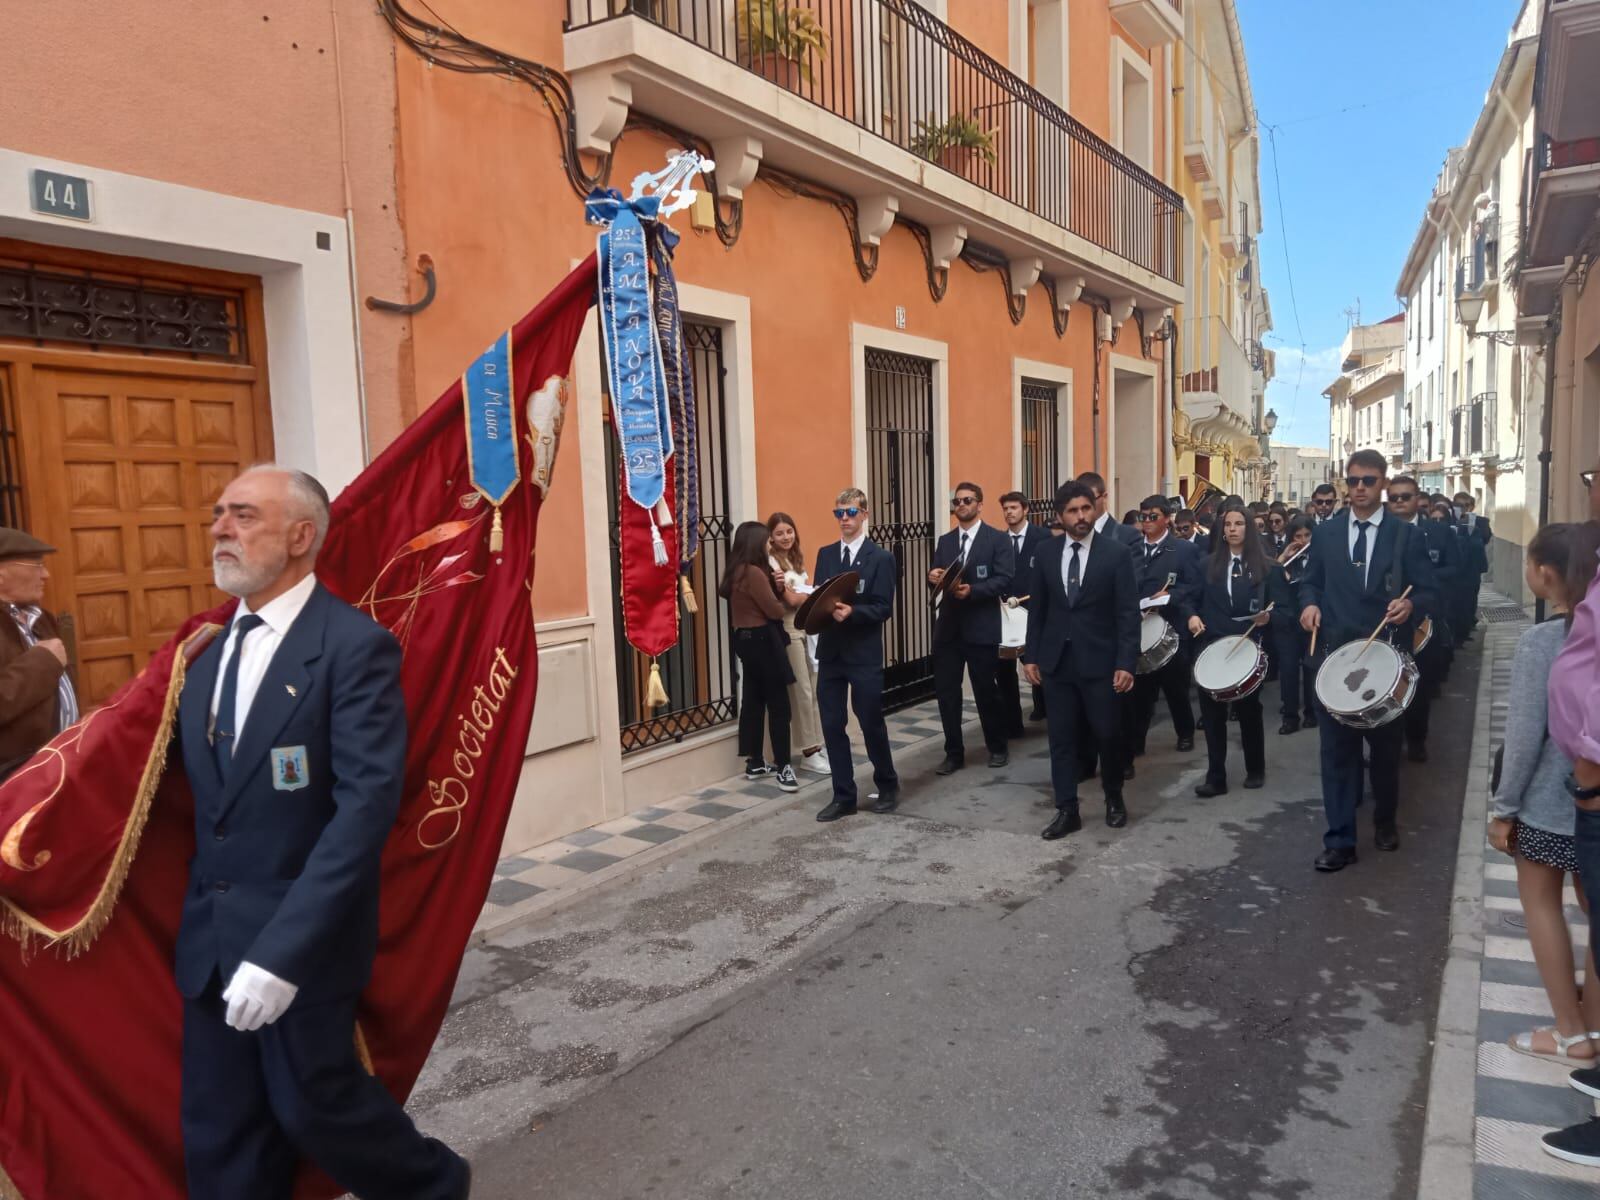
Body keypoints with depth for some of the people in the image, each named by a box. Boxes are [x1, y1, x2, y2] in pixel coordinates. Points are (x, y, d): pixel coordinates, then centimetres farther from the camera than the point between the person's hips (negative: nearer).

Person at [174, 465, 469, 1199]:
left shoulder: (355, 645, -15)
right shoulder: (210, 649, 9)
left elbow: (368, 803, -21)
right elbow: (200, 792, 13)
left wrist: (284, 946, -26)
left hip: (301, 935, -6)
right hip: (211, 934, 7)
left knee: (316, 1103, 7)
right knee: (217, 1130, 14)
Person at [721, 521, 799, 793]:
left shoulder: (736, 572, 10)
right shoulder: (754, 573, -18)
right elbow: (774, 610, -17)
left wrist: (774, 586, 3)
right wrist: (787, 605, 4)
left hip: (745, 639, 10)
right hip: (761, 640, -10)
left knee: (752, 701, 12)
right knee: (778, 704, -4)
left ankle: (754, 763, 19)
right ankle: (782, 766, -1)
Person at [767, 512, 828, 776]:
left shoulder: (797, 559, 18)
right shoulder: (771, 561, -8)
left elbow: (808, 592, 10)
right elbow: (791, 599, -14)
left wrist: (801, 595, -10)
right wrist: (813, 595, 0)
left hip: (808, 627, 8)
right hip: (789, 629, -8)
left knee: (815, 690, 9)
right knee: (801, 691, -4)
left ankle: (818, 745, 17)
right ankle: (808, 753, 3)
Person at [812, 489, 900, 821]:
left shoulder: (881, 558, -4)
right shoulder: (825, 554, 11)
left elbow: (883, 608, -10)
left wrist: (852, 612, -26)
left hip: (864, 654, -4)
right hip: (830, 652, 5)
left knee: (871, 723, 5)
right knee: (832, 726, 5)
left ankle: (887, 786, 27)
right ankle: (843, 796, 16)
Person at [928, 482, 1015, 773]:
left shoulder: (998, 539, -2)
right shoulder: (945, 541, 13)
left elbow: (1004, 580, -12)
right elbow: (937, 579, 13)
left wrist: (972, 590, -24)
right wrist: (933, 578, -11)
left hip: (981, 627, -4)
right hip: (948, 626, 4)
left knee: (986, 690, 7)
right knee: (946, 691, 4)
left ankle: (997, 748, 26)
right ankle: (954, 753, 15)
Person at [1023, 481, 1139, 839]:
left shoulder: (1116, 552, -5)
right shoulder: (1046, 552, 4)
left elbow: (1128, 612, -7)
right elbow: (1037, 607, 10)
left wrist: (1126, 663, -13)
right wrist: (1031, 655, 5)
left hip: (1099, 661, -3)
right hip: (1055, 660, 3)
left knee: (1108, 735, 7)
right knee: (1060, 738, 6)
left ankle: (1114, 798, 32)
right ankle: (1067, 810, 15)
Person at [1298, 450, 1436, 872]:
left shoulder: (1406, 536, 0)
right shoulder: (1325, 533, 6)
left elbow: (1427, 592, -1)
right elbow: (1310, 581, 12)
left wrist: (1409, 605, -22)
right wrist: (1310, 604, -10)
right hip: (1335, 653, 1)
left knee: (1386, 745, 15)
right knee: (1336, 747, 0)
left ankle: (1385, 821, 37)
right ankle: (1340, 841, 4)